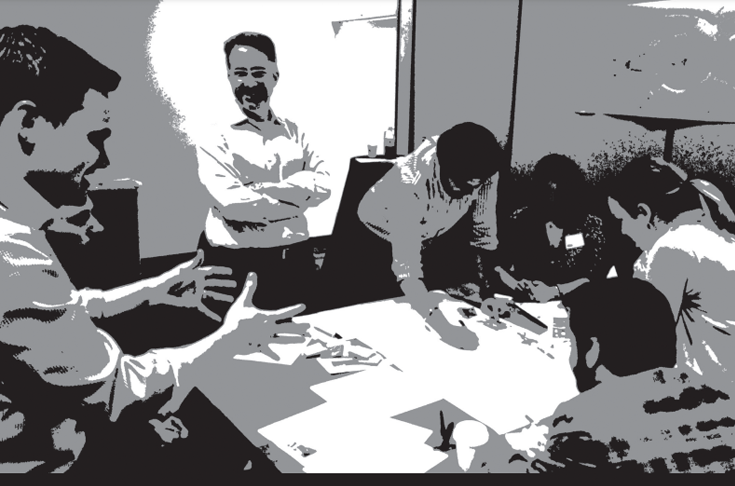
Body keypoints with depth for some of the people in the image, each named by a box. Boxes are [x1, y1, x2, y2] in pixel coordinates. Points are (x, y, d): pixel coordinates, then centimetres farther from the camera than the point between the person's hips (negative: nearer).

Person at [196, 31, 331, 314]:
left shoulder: (293, 132, 8)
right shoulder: (215, 137, -7)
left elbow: (322, 185, -4)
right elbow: (232, 203, -20)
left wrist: (266, 188, -16)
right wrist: (296, 198, -11)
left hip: (296, 261, 4)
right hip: (235, 265, -4)